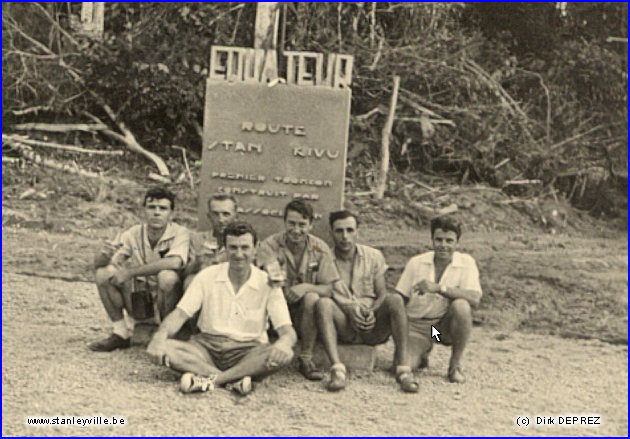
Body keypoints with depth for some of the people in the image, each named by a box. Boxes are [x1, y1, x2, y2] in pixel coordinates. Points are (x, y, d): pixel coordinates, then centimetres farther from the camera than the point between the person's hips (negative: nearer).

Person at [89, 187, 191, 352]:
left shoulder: (180, 233, -14)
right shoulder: (133, 234, -2)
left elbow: (174, 262, -35)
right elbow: (97, 262, -2)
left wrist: (130, 272, -31)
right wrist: (106, 256, -28)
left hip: (167, 302, -4)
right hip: (140, 301, 4)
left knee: (167, 276, -34)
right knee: (103, 273, -12)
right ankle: (120, 333, -4)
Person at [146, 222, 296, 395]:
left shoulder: (267, 284, -1)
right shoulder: (207, 276, 4)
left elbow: (288, 331, -8)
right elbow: (180, 314, 0)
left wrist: (283, 343, -35)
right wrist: (160, 334, -24)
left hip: (248, 352, -1)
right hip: (207, 346, 2)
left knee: (284, 355, -33)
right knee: (163, 348, -26)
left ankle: (211, 378, -34)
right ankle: (236, 379, -33)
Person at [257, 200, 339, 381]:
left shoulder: (320, 248, 0)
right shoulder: (270, 245, -6)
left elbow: (328, 289, -5)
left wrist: (306, 287, -25)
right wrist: (273, 276, -49)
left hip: (303, 312, 1)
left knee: (312, 298, -30)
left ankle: (306, 359, -20)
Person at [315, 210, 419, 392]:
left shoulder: (374, 256, 9)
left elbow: (383, 295, 5)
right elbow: (324, 293, -5)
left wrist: (372, 311, -18)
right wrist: (349, 309, -23)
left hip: (374, 328, 1)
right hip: (344, 328, -1)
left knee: (395, 299, -27)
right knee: (323, 303, -30)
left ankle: (403, 368, -33)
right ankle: (337, 369, -42)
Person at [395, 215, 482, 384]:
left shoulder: (466, 262, -7)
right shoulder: (416, 263, -2)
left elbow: (475, 299, -22)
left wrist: (439, 288, -31)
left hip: (446, 324, -1)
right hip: (417, 325, 1)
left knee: (461, 306, -33)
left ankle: (455, 364, -10)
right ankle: (423, 353, 16)